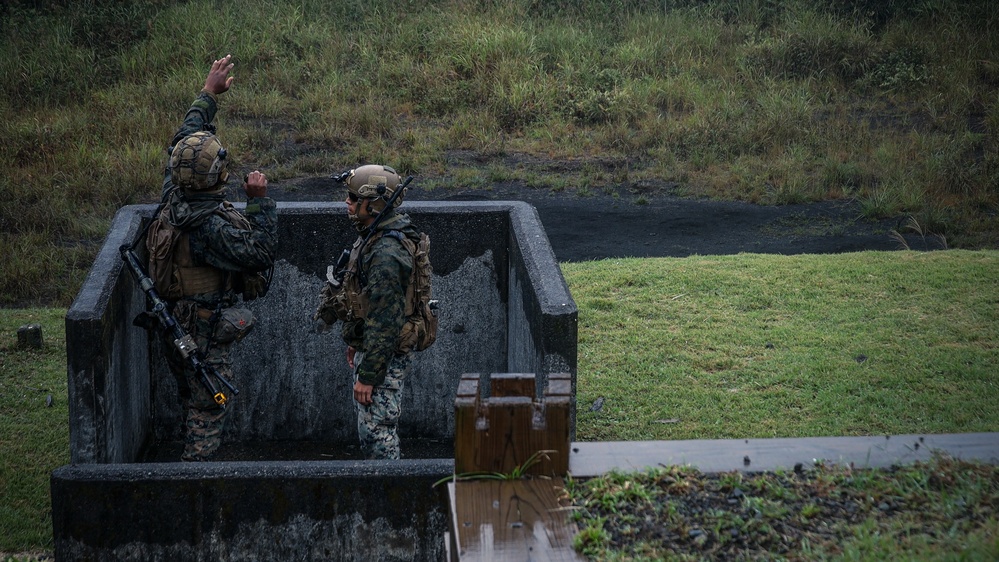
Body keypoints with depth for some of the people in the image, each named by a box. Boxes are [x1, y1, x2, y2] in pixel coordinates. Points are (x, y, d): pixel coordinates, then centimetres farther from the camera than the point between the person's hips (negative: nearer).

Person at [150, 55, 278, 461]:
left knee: (194, 401, 22)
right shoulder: (211, 226, -30)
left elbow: (185, 138, 11)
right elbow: (260, 254, -26)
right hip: (203, 332, -9)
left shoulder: (174, 195, -4)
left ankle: (191, 462, 32)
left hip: (174, 325, 9)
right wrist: (260, 201, -24)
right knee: (208, 409, 1)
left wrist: (209, 93, 17)